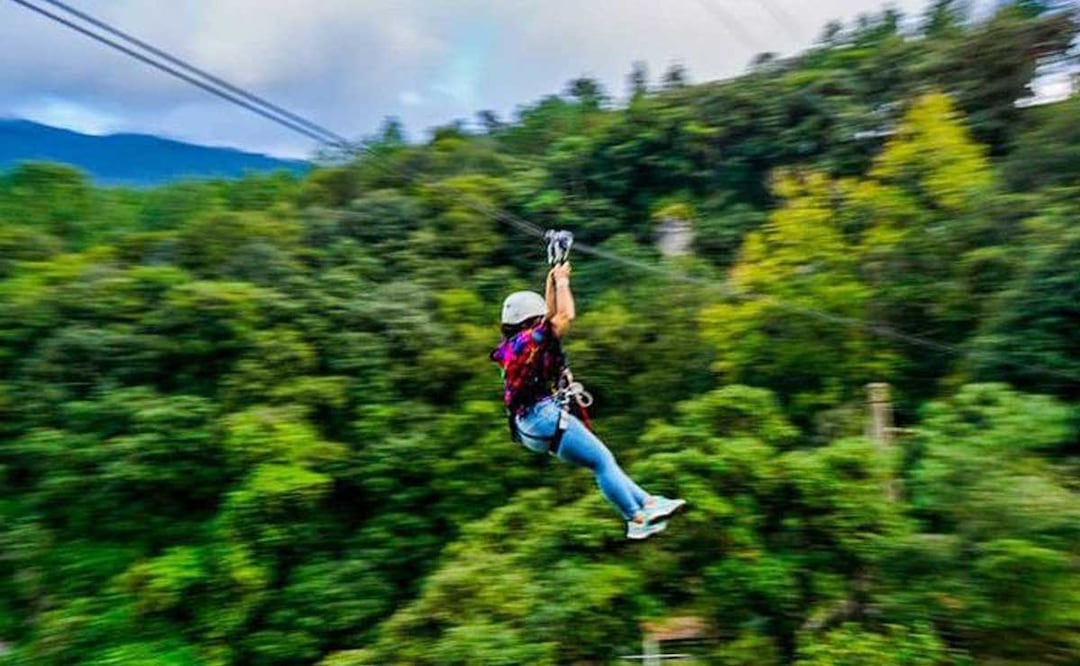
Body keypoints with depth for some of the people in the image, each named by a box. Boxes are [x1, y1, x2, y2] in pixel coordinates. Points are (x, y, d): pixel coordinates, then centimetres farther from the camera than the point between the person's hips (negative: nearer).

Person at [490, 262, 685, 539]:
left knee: (603, 462, 12)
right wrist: (561, 281, -1)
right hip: (546, 418, -11)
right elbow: (565, 316, -15)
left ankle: (648, 502, 17)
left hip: (533, 422, 11)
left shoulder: (514, 344, 13)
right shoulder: (528, 340, -15)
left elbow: (550, 314, 24)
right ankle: (638, 520, 4)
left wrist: (551, 281, 25)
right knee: (603, 462, -3)